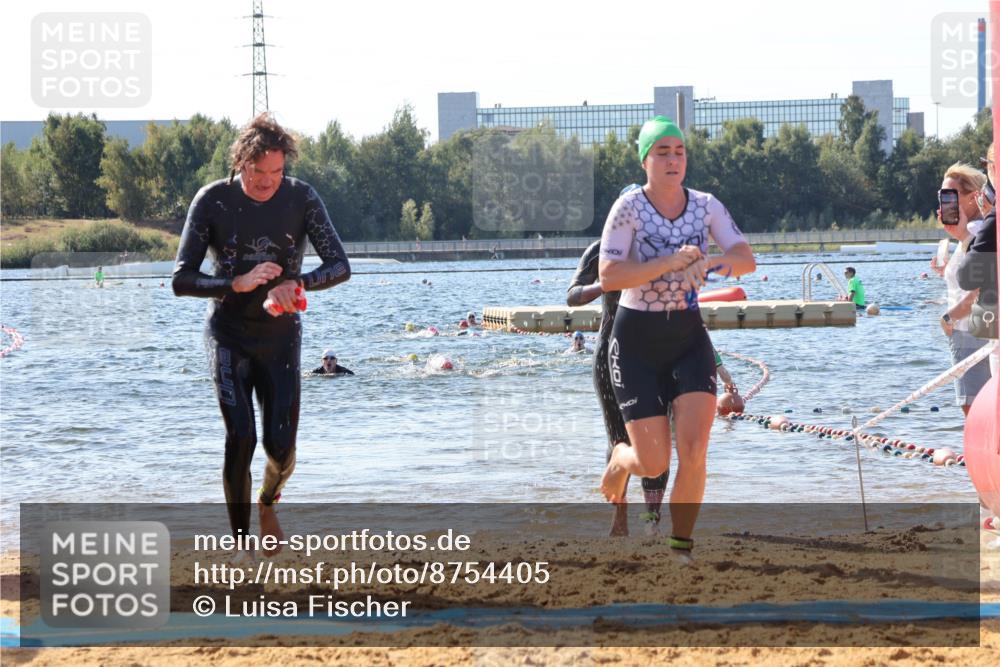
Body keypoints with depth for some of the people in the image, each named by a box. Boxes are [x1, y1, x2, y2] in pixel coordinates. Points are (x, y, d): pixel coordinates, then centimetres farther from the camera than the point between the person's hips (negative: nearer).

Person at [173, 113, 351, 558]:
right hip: (229, 333, -2)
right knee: (240, 436, -17)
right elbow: (182, 279, -14)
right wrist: (238, 283, -31)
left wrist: (297, 283, -33)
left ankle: (268, 503, 32)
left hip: (281, 334, 2)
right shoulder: (213, 200, -12)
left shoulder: (301, 198, -8)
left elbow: (339, 265, -12)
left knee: (280, 445, -4)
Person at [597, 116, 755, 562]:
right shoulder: (629, 208, -13)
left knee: (694, 451, -14)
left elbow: (747, 259, -6)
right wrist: (670, 262, -30)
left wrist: (718, 261, -28)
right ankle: (619, 461, 33)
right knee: (653, 464, -5)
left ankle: (681, 548, 0)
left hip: (688, 336, 3)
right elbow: (608, 277, -22)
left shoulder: (706, 206, -1)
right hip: (636, 340, -3)